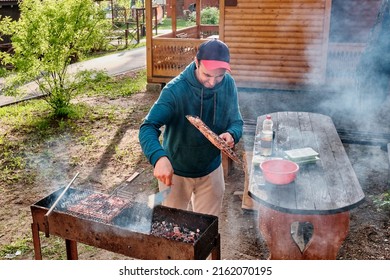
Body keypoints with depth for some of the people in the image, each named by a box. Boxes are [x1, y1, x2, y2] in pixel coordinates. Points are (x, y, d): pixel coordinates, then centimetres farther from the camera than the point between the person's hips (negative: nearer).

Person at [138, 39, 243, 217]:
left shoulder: (228, 85, -14)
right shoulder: (175, 90, -27)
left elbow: (236, 122, -3)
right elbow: (148, 127, -32)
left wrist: (232, 134, -27)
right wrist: (159, 157, -52)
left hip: (211, 171, 3)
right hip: (175, 172, -3)